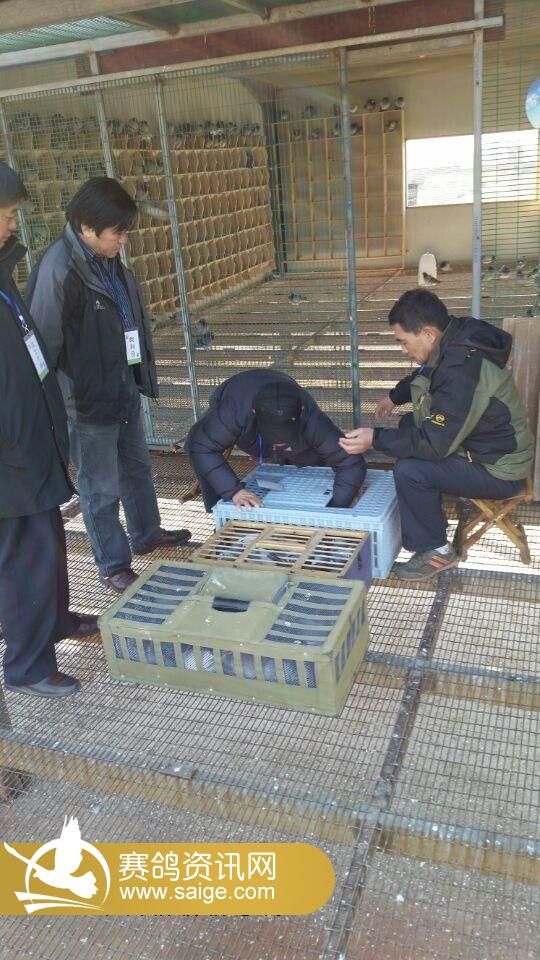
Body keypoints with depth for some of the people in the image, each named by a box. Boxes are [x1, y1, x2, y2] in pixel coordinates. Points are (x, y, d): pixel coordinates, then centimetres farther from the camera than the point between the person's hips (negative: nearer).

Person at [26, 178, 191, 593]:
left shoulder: (108, 260, 3)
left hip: (124, 388, 8)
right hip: (90, 400, -8)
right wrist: (67, 399, -17)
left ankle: (147, 533, 45)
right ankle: (114, 566, 23)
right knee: (102, 488, 7)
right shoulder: (59, 270, -22)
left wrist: (141, 373, 16)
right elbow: (45, 344, -21)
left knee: (138, 467, 24)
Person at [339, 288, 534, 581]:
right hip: (486, 444, 10)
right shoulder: (454, 344, -3)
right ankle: (427, 514, 20)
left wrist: (375, 439, -25)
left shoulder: (460, 373, -32)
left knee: (409, 471, -23)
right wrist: (395, 396, 21)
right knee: (410, 424, 15)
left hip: (498, 471, -10)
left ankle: (435, 551, -2)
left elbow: (434, 443, -29)